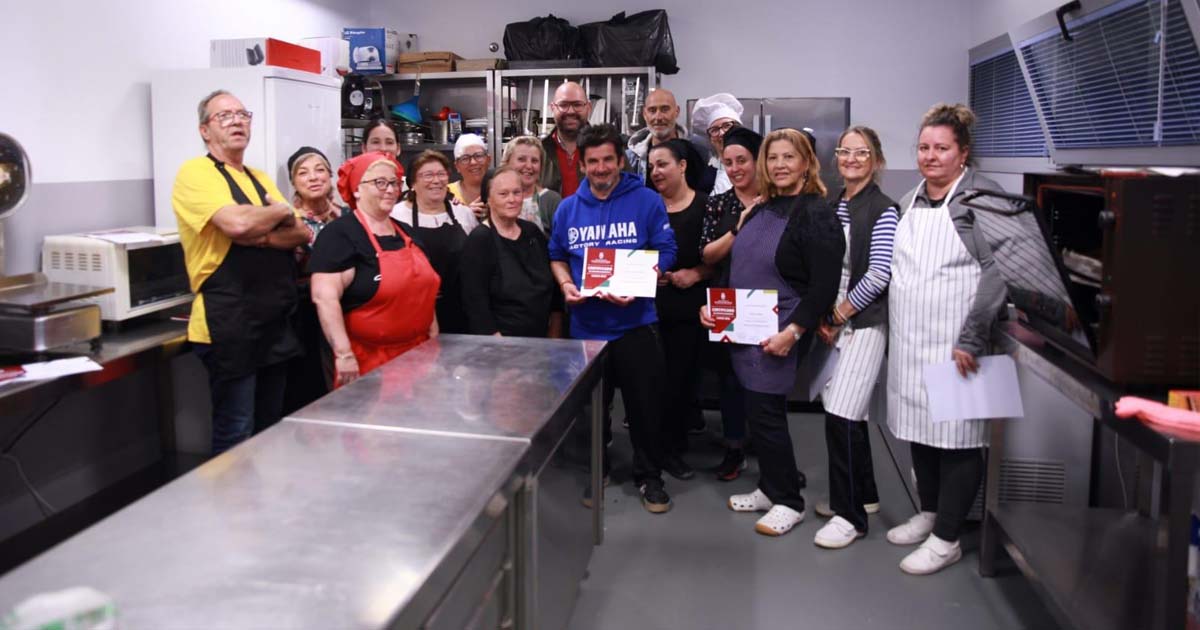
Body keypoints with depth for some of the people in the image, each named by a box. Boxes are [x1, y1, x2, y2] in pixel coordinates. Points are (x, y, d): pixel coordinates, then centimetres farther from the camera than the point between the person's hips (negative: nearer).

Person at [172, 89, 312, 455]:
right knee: (236, 435, -1)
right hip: (229, 325, -7)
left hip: (276, 323, 8)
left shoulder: (261, 179, 17)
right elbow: (238, 223, -23)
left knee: (271, 431, 17)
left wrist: (259, 235, -12)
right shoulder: (196, 173, -6)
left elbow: (303, 234, 6)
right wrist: (281, 212, -4)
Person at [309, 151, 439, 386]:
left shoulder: (406, 233, 14)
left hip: (416, 355, 7)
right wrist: (344, 354, -24)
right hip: (367, 360, -7)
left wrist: (434, 342, 14)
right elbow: (325, 297, -19)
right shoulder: (339, 234, -10)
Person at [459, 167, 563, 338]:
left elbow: (554, 289, 11)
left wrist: (555, 334, 6)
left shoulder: (533, 232, 5)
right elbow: (476, 303, -15)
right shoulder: (479, 240, -10)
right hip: (501, 345, -5)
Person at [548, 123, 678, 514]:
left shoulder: (647, 201, -4)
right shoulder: (568, 208, 6)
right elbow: (556, 256, 15)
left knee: (645, 404, 4)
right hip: (585, 324, 3)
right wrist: (566, 285, -5)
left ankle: (649, 477, 23)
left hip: (635, 322, -3)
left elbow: (665, 253, -5)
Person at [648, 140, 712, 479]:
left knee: (681, 378, 4)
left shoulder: (705, 206, 0)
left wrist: (695, 274, -12)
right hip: (649, 305, 2)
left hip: (688, 307, -2)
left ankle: (673, 449, 18)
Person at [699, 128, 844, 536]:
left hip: (777, 337, -7)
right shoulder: (758, 211, 12)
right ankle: (769, 489, 28)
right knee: (758, 411, 13)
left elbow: (824, 286, -16)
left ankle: (788, 502, 14)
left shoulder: (815, 215, -11)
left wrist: (793, 331, -22)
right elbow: (734, 266, 19)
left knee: (766, 413, -3)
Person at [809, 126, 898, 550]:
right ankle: (863, 494, 30)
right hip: (833, 321, 7)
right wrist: (821, 317, 2)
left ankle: (850, 514, 0)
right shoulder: (830, 206, 12)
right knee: (848, 412, 14)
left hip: (865, 323, -7)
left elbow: (878, 274, -15)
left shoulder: (883, 211, -8)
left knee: (841, 413, -10)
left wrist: (841, 314, -11)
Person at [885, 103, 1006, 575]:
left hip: (952, 345, -7)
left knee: (956, 436, 1)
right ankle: (929, 513, 34)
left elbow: (995, 274, -15)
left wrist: (970, 340, -19)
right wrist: (890, 331, 14)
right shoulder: (909, 203, 13)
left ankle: (947, 539, 12)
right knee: (918, 430, 16)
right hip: (909, 341, 7)